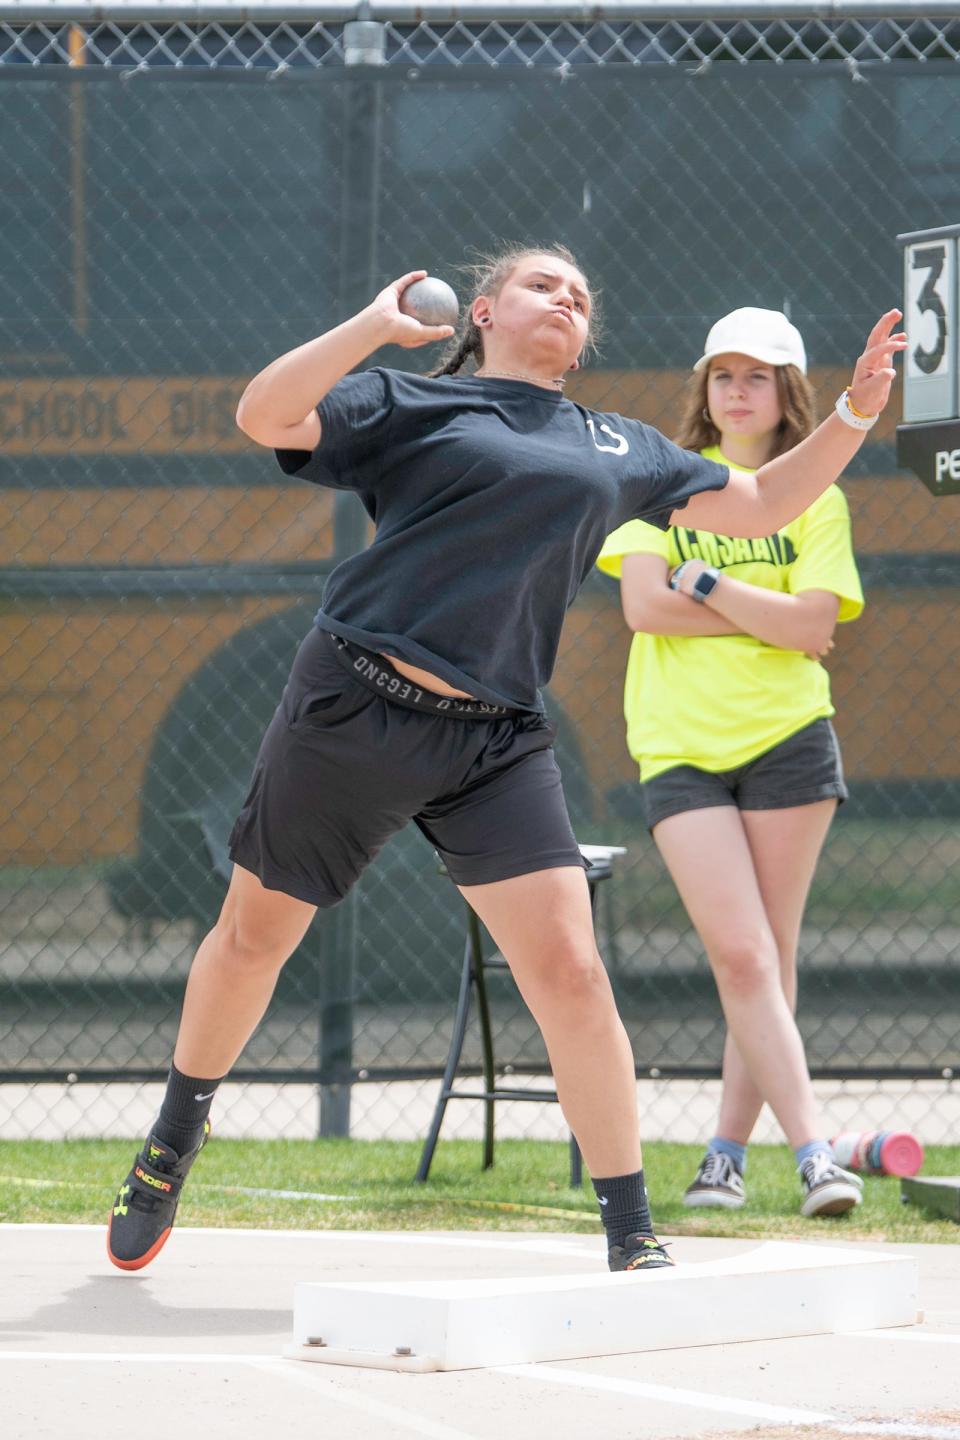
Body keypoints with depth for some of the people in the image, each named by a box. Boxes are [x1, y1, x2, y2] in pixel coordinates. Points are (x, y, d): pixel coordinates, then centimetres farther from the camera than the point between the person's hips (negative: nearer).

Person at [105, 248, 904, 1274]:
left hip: (496, 743, 2)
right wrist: (376, 325, -11)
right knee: (254, 934, 11)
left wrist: (852, 417, 11)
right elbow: (264, 417, -8)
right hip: (353, 710, -2)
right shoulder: (412, 404, 5)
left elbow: (758, 504, 23)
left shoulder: (620, 451, 19)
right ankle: (175, 1140, 37)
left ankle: (633, 1241, -6)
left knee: (568, 972, -11)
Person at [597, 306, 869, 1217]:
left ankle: (727, 1152, 12)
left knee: (767, 959, 1)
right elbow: (643, 605, -6)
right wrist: (767, 617, -6)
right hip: (679, 748, 0)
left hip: (787, 741, 1)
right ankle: (812, 1152, -13)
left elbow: (811, 626, -7)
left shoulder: (815, 498, 6)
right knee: (742, 957, -11)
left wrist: (705, 581, -10)